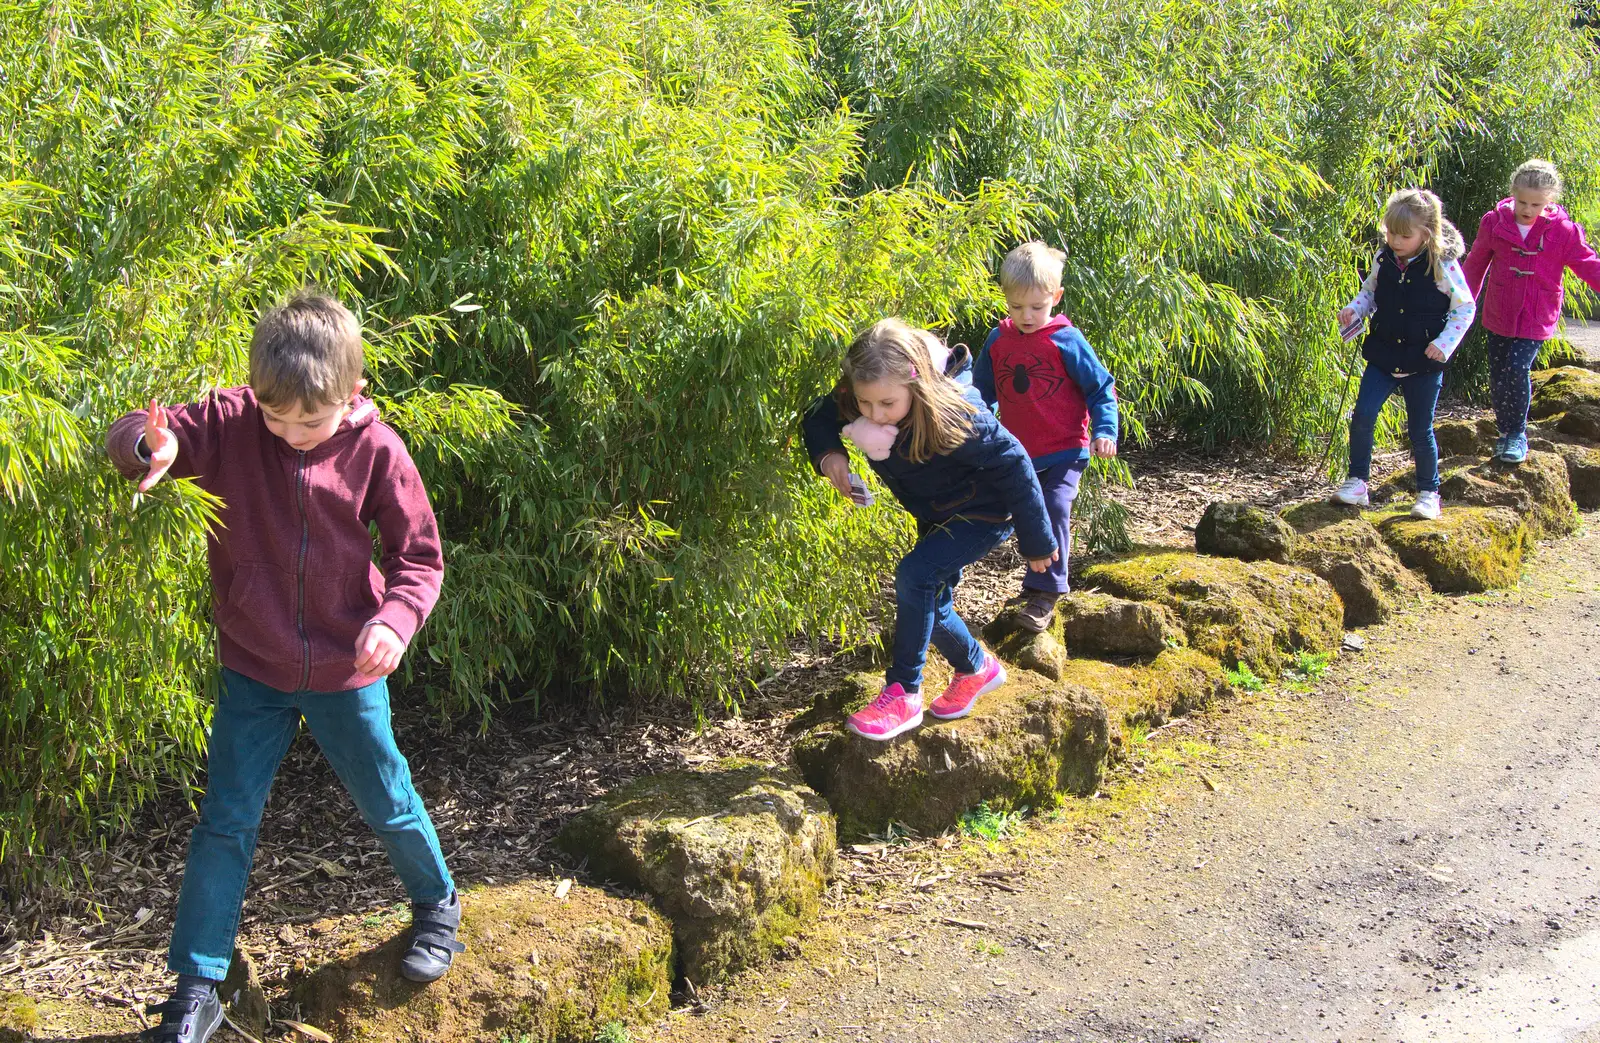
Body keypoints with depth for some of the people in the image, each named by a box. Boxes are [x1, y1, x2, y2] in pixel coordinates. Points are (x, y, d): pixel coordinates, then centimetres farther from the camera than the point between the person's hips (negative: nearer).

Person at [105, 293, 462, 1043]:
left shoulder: (375, 450, -15)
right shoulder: (229, 424, -13)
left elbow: (419, 556, -9)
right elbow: (128, 437, -15)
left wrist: (395, 619, -29)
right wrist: (149, 447, -40)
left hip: (346, 672, -1)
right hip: (253, 671, 1)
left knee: (389, 806, 15)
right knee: (225, 824, 6)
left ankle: (437, 905, 43)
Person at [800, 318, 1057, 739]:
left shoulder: (953, 416, -38)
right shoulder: (851, 403, -22)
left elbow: (1012, 465, -28)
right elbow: (817, 419, -1)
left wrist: (1036, 542, -19)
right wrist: (828, 455, -25)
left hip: (982, 514, -8)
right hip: (935, 515, 8)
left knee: (915, 575, -25)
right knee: (930, 602, 14)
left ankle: (903, 695, -15)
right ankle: (977, 669, 42)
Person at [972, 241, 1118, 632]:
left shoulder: (1065, 340, -10)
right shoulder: (998, 341, 2)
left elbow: (1101, 387, -5)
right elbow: (982, 394, 15)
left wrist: (1104, 430, -17)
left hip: (1065, 449, -5)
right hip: (1020, 454, 5)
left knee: (1055, 509, -19)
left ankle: (1044, 595, -15)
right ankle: (1039, 583, 32)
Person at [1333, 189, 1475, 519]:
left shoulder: (1443, 265, -12)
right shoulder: (1383, 260, -1)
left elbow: (1465, 308, -5)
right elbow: (1369, 293, 14)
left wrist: (1443, 343, -16)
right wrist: (1354, 309, -7)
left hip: (1424, 363, -3)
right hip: (1383, 356, 3)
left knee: (1420, 430, 6)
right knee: (1362, 416, -9)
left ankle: (1429, 492, 22)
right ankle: (1357, 482, 6)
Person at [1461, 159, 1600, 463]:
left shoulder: (1563, 231, -8)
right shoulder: (1495, 223, -4)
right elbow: (1475, 264, 9)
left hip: (1536, 320, -3)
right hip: (1498, 316, 3)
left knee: (1517, 369, -16)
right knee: (1498, 377, 8)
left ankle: (1517, 435, 1)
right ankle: (1506, 431, 27)